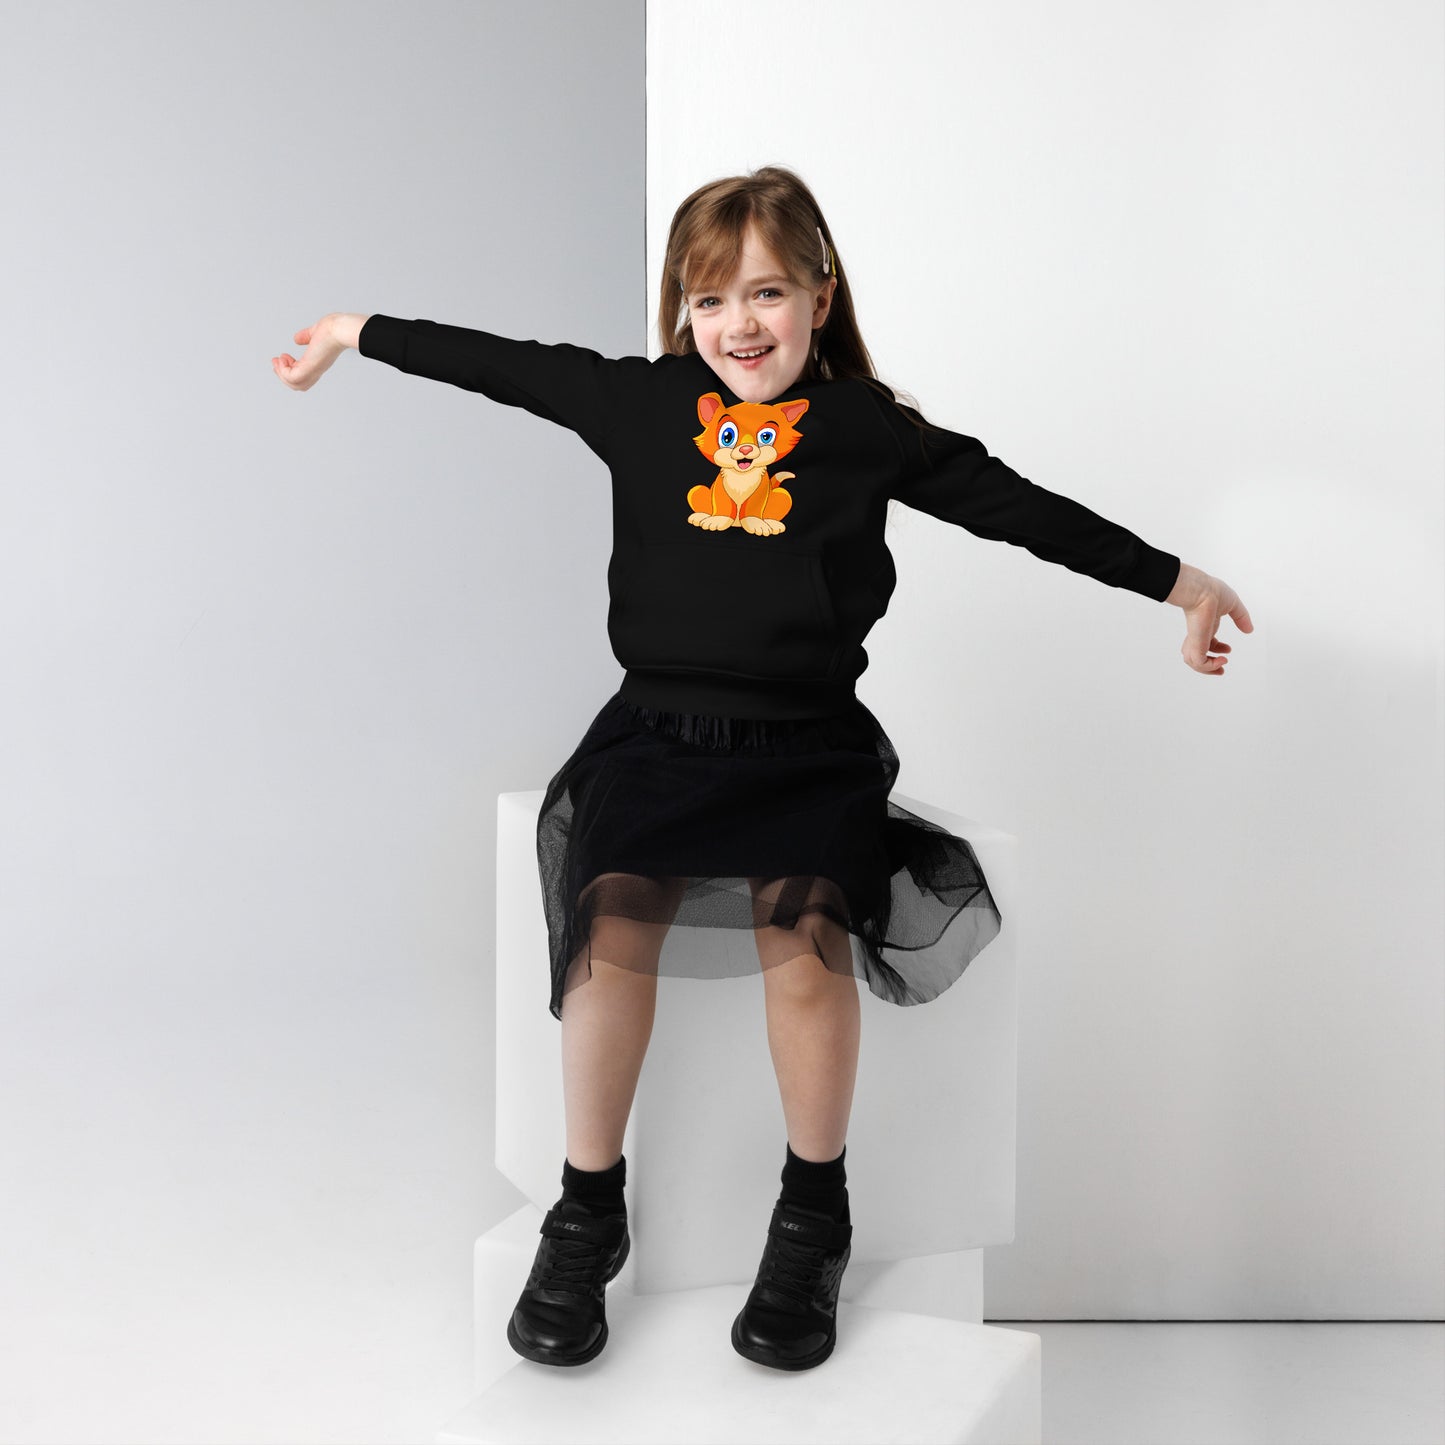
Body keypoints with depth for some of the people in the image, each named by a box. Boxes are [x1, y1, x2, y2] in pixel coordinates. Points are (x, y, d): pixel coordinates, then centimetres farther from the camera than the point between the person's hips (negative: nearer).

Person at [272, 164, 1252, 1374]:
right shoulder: (639, 401, 9)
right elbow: (496, 363, 18)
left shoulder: (868, 427, 5)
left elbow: (1016, 505, 9)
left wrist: (1176, 581, 11)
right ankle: (589, 1213, -4)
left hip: (808, 744, -1)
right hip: (655, 728, 1)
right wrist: (355, 332, 25)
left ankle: (814, 1215, -4)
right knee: (617, 909, -25)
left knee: (804, 916, -27)